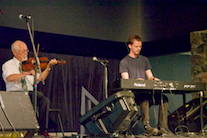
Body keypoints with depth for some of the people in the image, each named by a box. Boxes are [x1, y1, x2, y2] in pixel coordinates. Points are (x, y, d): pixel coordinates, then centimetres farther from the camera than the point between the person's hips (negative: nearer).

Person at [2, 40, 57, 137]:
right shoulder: (8, 65, 3)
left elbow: (40, 78, 9)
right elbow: (9, 78, -20)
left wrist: (48, 67, -4)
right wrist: (27, 73, -28)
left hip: (29, 93, 4)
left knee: (45, 100, -23)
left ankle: (42, 129, -18)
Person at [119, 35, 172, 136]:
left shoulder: (144, 60, 24)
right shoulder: (124, 62, 7)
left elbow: (149, 76, 21)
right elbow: (125, 81, -2)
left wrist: (154, 79, -4)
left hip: (146, 91, 5)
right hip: (132, 93, -5)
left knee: (164, 98, -22)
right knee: (144, 99, -38)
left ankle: (163, 127, -25)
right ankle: (147, 127, -44)